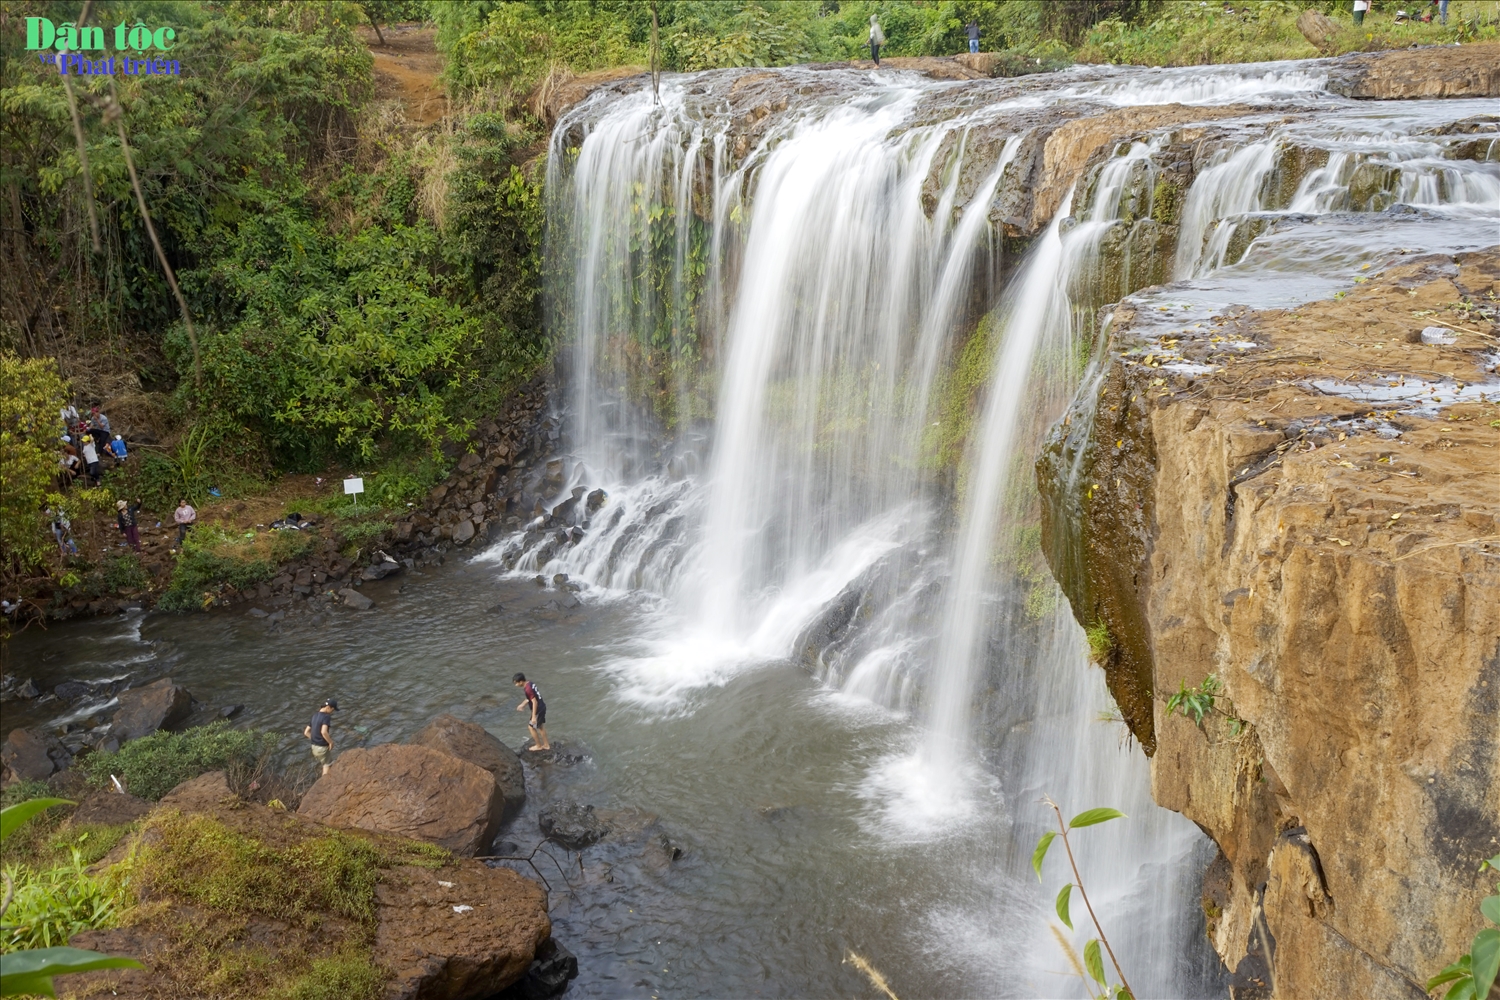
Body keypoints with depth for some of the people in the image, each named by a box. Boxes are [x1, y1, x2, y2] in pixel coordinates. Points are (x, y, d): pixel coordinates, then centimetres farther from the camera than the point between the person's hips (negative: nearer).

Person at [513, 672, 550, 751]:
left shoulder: (528, 689, -26)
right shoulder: (530, 684, 4)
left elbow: (535, 702, -26)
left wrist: (534, 716, -24)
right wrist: (522, 705, 26)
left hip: (538, 710, -9)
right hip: (542, 707, 9)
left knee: (531, 727, 9)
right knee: (540, 726, 22)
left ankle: (538, 745, 23)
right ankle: (546, 745, 32)